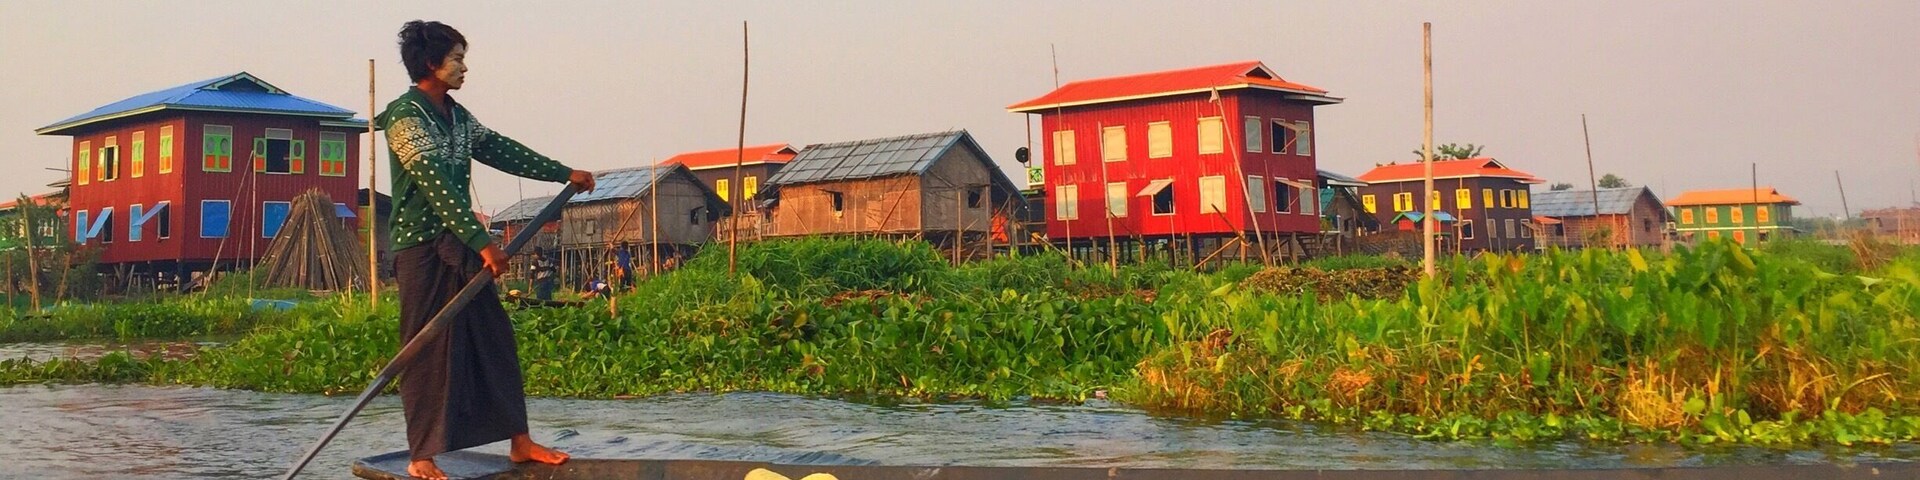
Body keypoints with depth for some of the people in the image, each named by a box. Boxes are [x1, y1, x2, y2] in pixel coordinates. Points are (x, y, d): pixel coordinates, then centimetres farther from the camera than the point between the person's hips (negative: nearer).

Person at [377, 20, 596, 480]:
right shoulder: (405, 116, -14)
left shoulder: (457, 115, 12)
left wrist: (564, 174, 22)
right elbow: (435, 184, -23)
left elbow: (502, 150, 20)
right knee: (428, 352, -3)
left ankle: (519, 441, 15)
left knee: (495, 340, 9)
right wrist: (483, 242, -28)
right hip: (423, 250, -8)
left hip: (462, 248, 8)